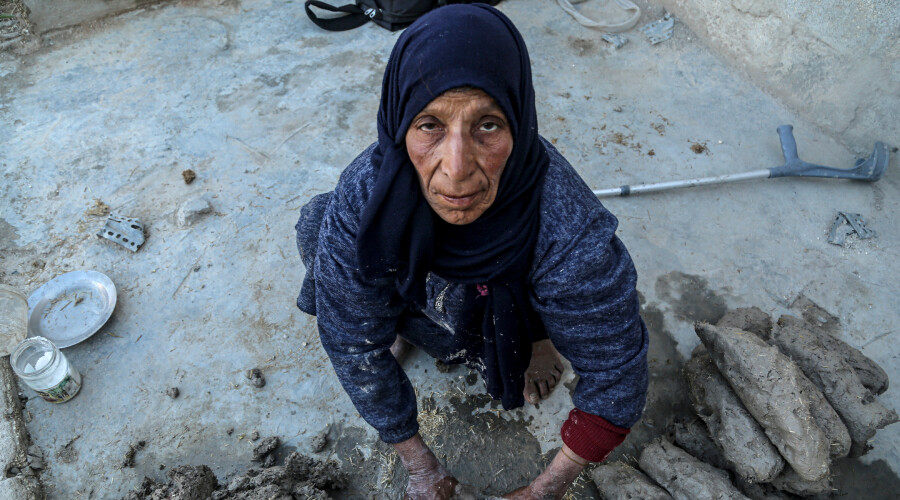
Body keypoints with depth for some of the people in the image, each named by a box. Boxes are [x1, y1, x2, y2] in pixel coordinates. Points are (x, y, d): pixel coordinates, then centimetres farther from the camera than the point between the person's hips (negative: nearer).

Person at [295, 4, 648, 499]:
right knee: (317, 227, -19)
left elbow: (616, 376, -27)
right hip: (417, 298, 0)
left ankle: (541, 333, 9)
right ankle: (395, 319, 9)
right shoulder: (360, 201, -36)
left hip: (522, 305, 1)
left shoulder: (571, 233, -41)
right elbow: (355, 348, -23)